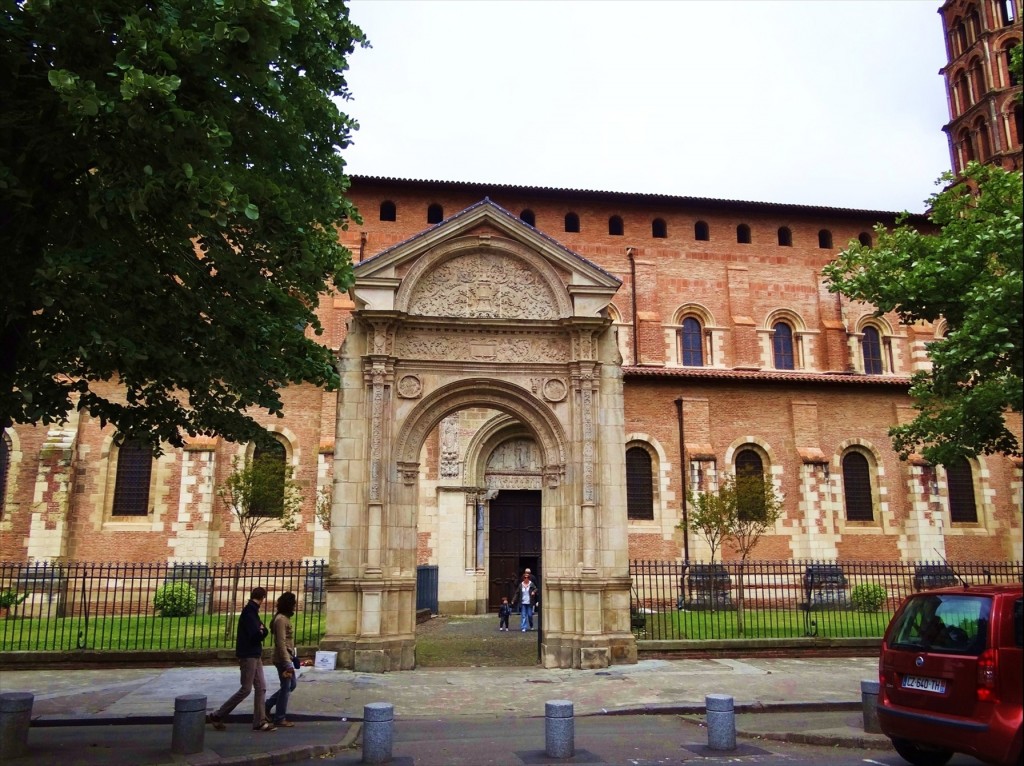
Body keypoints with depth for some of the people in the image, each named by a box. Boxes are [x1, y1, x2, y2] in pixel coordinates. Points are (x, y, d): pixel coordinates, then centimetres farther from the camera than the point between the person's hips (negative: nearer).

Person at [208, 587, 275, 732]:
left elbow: (262, 632, 13)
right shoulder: (249, 612, -17)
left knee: (261, 687, 7)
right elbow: (257, 635, -23)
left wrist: (261, 630, -9)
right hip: (248, 656, -9)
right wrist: (262, 630, -3)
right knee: (246, 689, -3)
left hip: (254, 655, 9)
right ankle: (216, 716, 8)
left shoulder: (251, 611, 14)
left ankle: (259, 722, 9)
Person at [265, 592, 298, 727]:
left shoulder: (285, 618, 13)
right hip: (283, 659, -10)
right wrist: (287, 663, -23)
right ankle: (280, 719, 9)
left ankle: (268, 705, 24)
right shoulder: (281, 619, -17)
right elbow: (281, 643, -22)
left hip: (286, 658, 10)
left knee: (291, 684, 17)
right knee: (286, 687, -1)